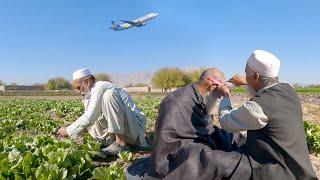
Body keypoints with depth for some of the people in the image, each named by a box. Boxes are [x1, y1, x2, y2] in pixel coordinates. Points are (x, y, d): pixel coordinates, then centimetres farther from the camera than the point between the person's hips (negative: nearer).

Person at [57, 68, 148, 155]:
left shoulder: (100, 87, -14)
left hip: (135, 123, -9)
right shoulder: (94, 93, 15)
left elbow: (89, 118, -19)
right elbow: (89, 118, 14)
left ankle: (120, 143, -22)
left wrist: (69, 130, -7)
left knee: (108, 94, -27)